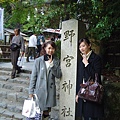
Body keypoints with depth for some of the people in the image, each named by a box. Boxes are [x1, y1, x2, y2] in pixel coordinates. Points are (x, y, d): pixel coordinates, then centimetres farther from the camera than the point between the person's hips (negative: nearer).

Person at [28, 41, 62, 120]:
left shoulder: (56, 61, 2)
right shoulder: (38, 61, -6)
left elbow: (59, 75, -7)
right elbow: (33, 77, -2)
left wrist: (51, 64, -17)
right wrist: (31, 92, -2)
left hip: (50, 90, 2)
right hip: (39, 90, -2)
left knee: (47, 112, 11)